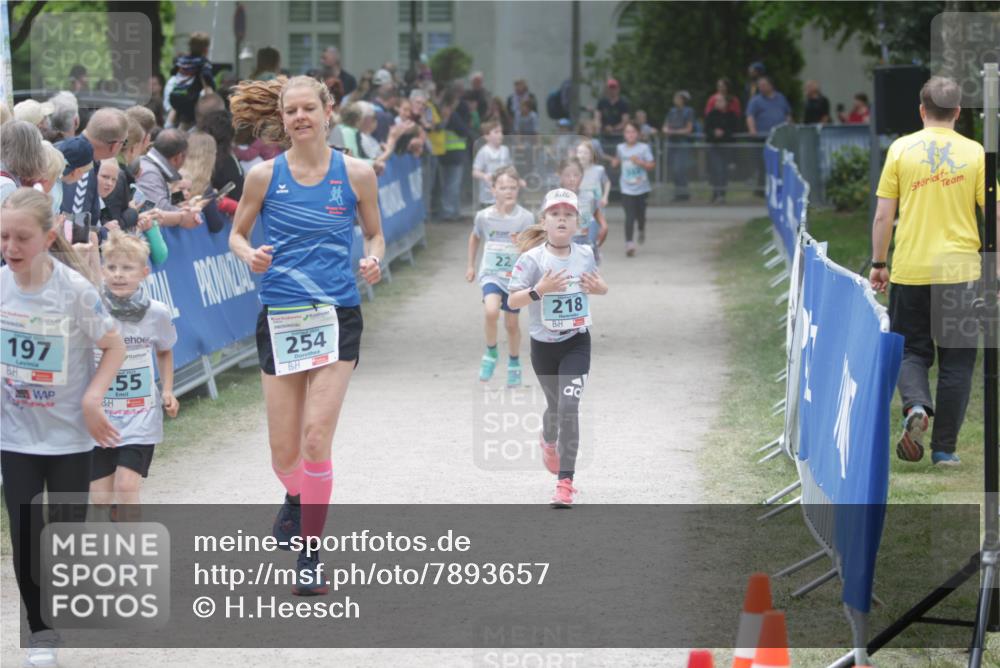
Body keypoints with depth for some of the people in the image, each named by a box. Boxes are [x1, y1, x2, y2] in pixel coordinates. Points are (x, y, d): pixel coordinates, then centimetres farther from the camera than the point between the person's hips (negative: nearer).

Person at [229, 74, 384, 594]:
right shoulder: (265, 176, 1)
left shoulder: (356, 174, 1)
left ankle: (310, 555, -2)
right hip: (280, 317, 1)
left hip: (337, 317, -1)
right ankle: (297, 499, 41)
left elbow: (375, 234, 13)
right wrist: (250, 255, -10)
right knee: (284, 453, 4)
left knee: (316, 437, -13)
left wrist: (373, 261, -9)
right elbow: (237, 233, 12)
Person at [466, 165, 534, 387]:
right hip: (490, 274, 0)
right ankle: (491, 353, -3)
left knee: (511, 323, 11)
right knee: (491, 311, -26)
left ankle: (514, 364, 34)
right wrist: (471, 265, 18)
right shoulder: (484, 216, -5)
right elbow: (475, 238, 15)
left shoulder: (525, 217, -10)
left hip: (515, 275, 0)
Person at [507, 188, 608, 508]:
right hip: (543, 345, 0)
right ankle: (549, 441, 56)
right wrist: (539, 289, -32)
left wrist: (597, 287, -8)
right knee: (556, 405, 18)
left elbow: (601, 286, 16)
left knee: (569, 406, -16)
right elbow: (513, 301, -16)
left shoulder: (585, 255, -2)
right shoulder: (532, 259, -12)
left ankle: (565, 481, -13)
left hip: (577, 342, 0)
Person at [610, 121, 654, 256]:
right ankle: (629, 244, -13)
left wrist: (640, 162, -21)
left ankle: (642, 230, 45)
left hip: (642, 188, 0)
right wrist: (615, 162, -4)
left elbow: (651, 165, -5)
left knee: (640, 214, 11)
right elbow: (616, 163, 18)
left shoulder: (644, 148, -5)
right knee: (629, 216, -12)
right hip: (627, 188, 0)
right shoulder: (620, 148, 2)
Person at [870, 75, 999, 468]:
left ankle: (915, 406, -16)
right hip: (960, 270, 0)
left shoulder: (901, 149, 0)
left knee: (911, 351, 13)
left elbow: (883, 215, 0)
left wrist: (878, 264, 11)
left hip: (909, 270, 0)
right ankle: (944, 447, 8)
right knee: (956, 361, 8)